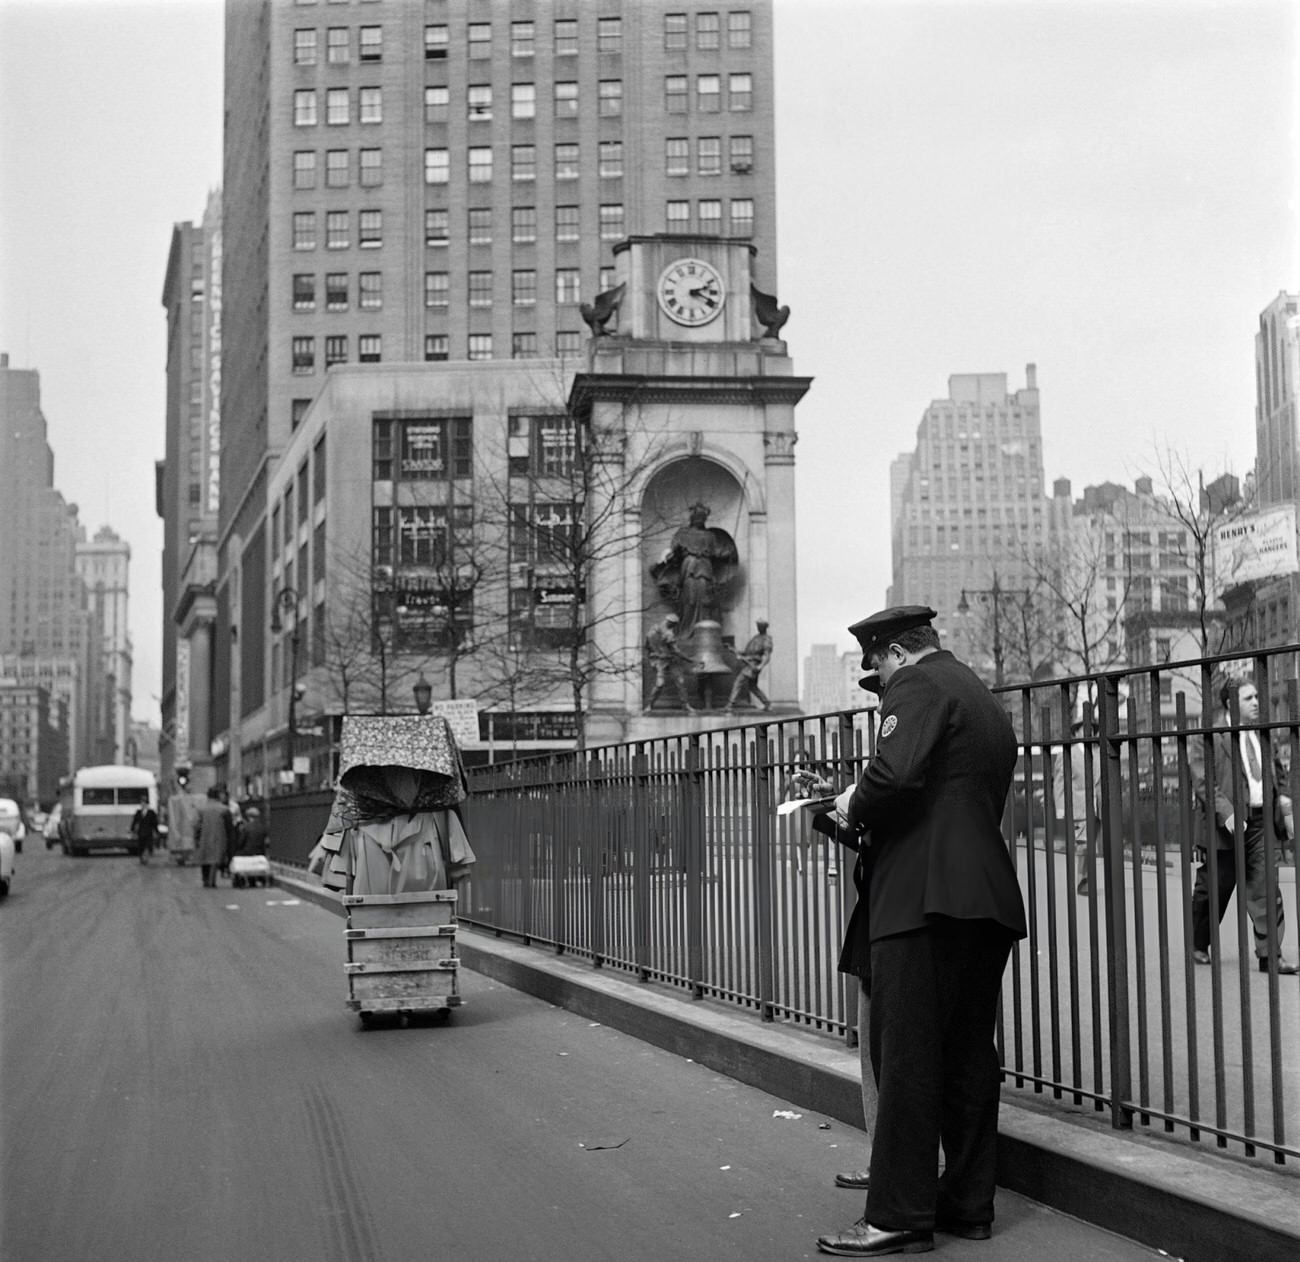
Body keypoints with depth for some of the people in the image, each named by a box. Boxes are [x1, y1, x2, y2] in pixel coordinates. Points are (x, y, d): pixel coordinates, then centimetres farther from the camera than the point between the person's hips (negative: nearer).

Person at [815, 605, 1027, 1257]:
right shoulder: (986, 701, 23)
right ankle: (969, 1204, 19)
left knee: (905, 1057, -6)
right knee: (969, 1055, 13)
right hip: (987, 900, 9)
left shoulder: (916, 686, -6)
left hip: (924, 899, -9)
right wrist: (869, 813, 21)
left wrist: (855, 808, -4)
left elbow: (896, 773, -23)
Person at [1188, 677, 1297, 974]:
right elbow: (1202, 782, -14)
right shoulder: (1209, 739, -7)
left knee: (1265, 889, -4)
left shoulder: (1263, 737, 13)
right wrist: (1226, 813, -24)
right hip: (1226, 826, -4)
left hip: (1260, 823, 4)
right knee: (1214, 891, 8)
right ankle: (1197, 945, 28)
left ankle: (1269, 955, -3)